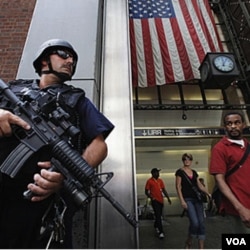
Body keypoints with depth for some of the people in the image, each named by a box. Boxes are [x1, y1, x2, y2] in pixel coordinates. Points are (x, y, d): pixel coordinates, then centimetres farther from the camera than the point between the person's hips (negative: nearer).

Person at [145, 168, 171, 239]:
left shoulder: (160, 180, 9)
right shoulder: (149, 181, -8)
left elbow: (164, 190, 13)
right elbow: (146, 192, -5)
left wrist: (168, 198, 4)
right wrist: (151, 197, -20)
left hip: (161, 200, 6)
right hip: (155, 200, -6)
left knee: (159, 215, 17)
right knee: (158, 215, -9)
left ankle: (156, 226, 41)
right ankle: (161, 232, -2)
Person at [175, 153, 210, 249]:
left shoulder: (194, 172, 13)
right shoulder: (180, 172, -5)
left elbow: (200, 185, 14)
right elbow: (178, 187, -8)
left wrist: (208, 194, 1)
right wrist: (182, 201, -15)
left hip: (197, 199, 6)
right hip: (188, 199, -6)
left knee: (201, 223, 3)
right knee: (195, 222, -15)